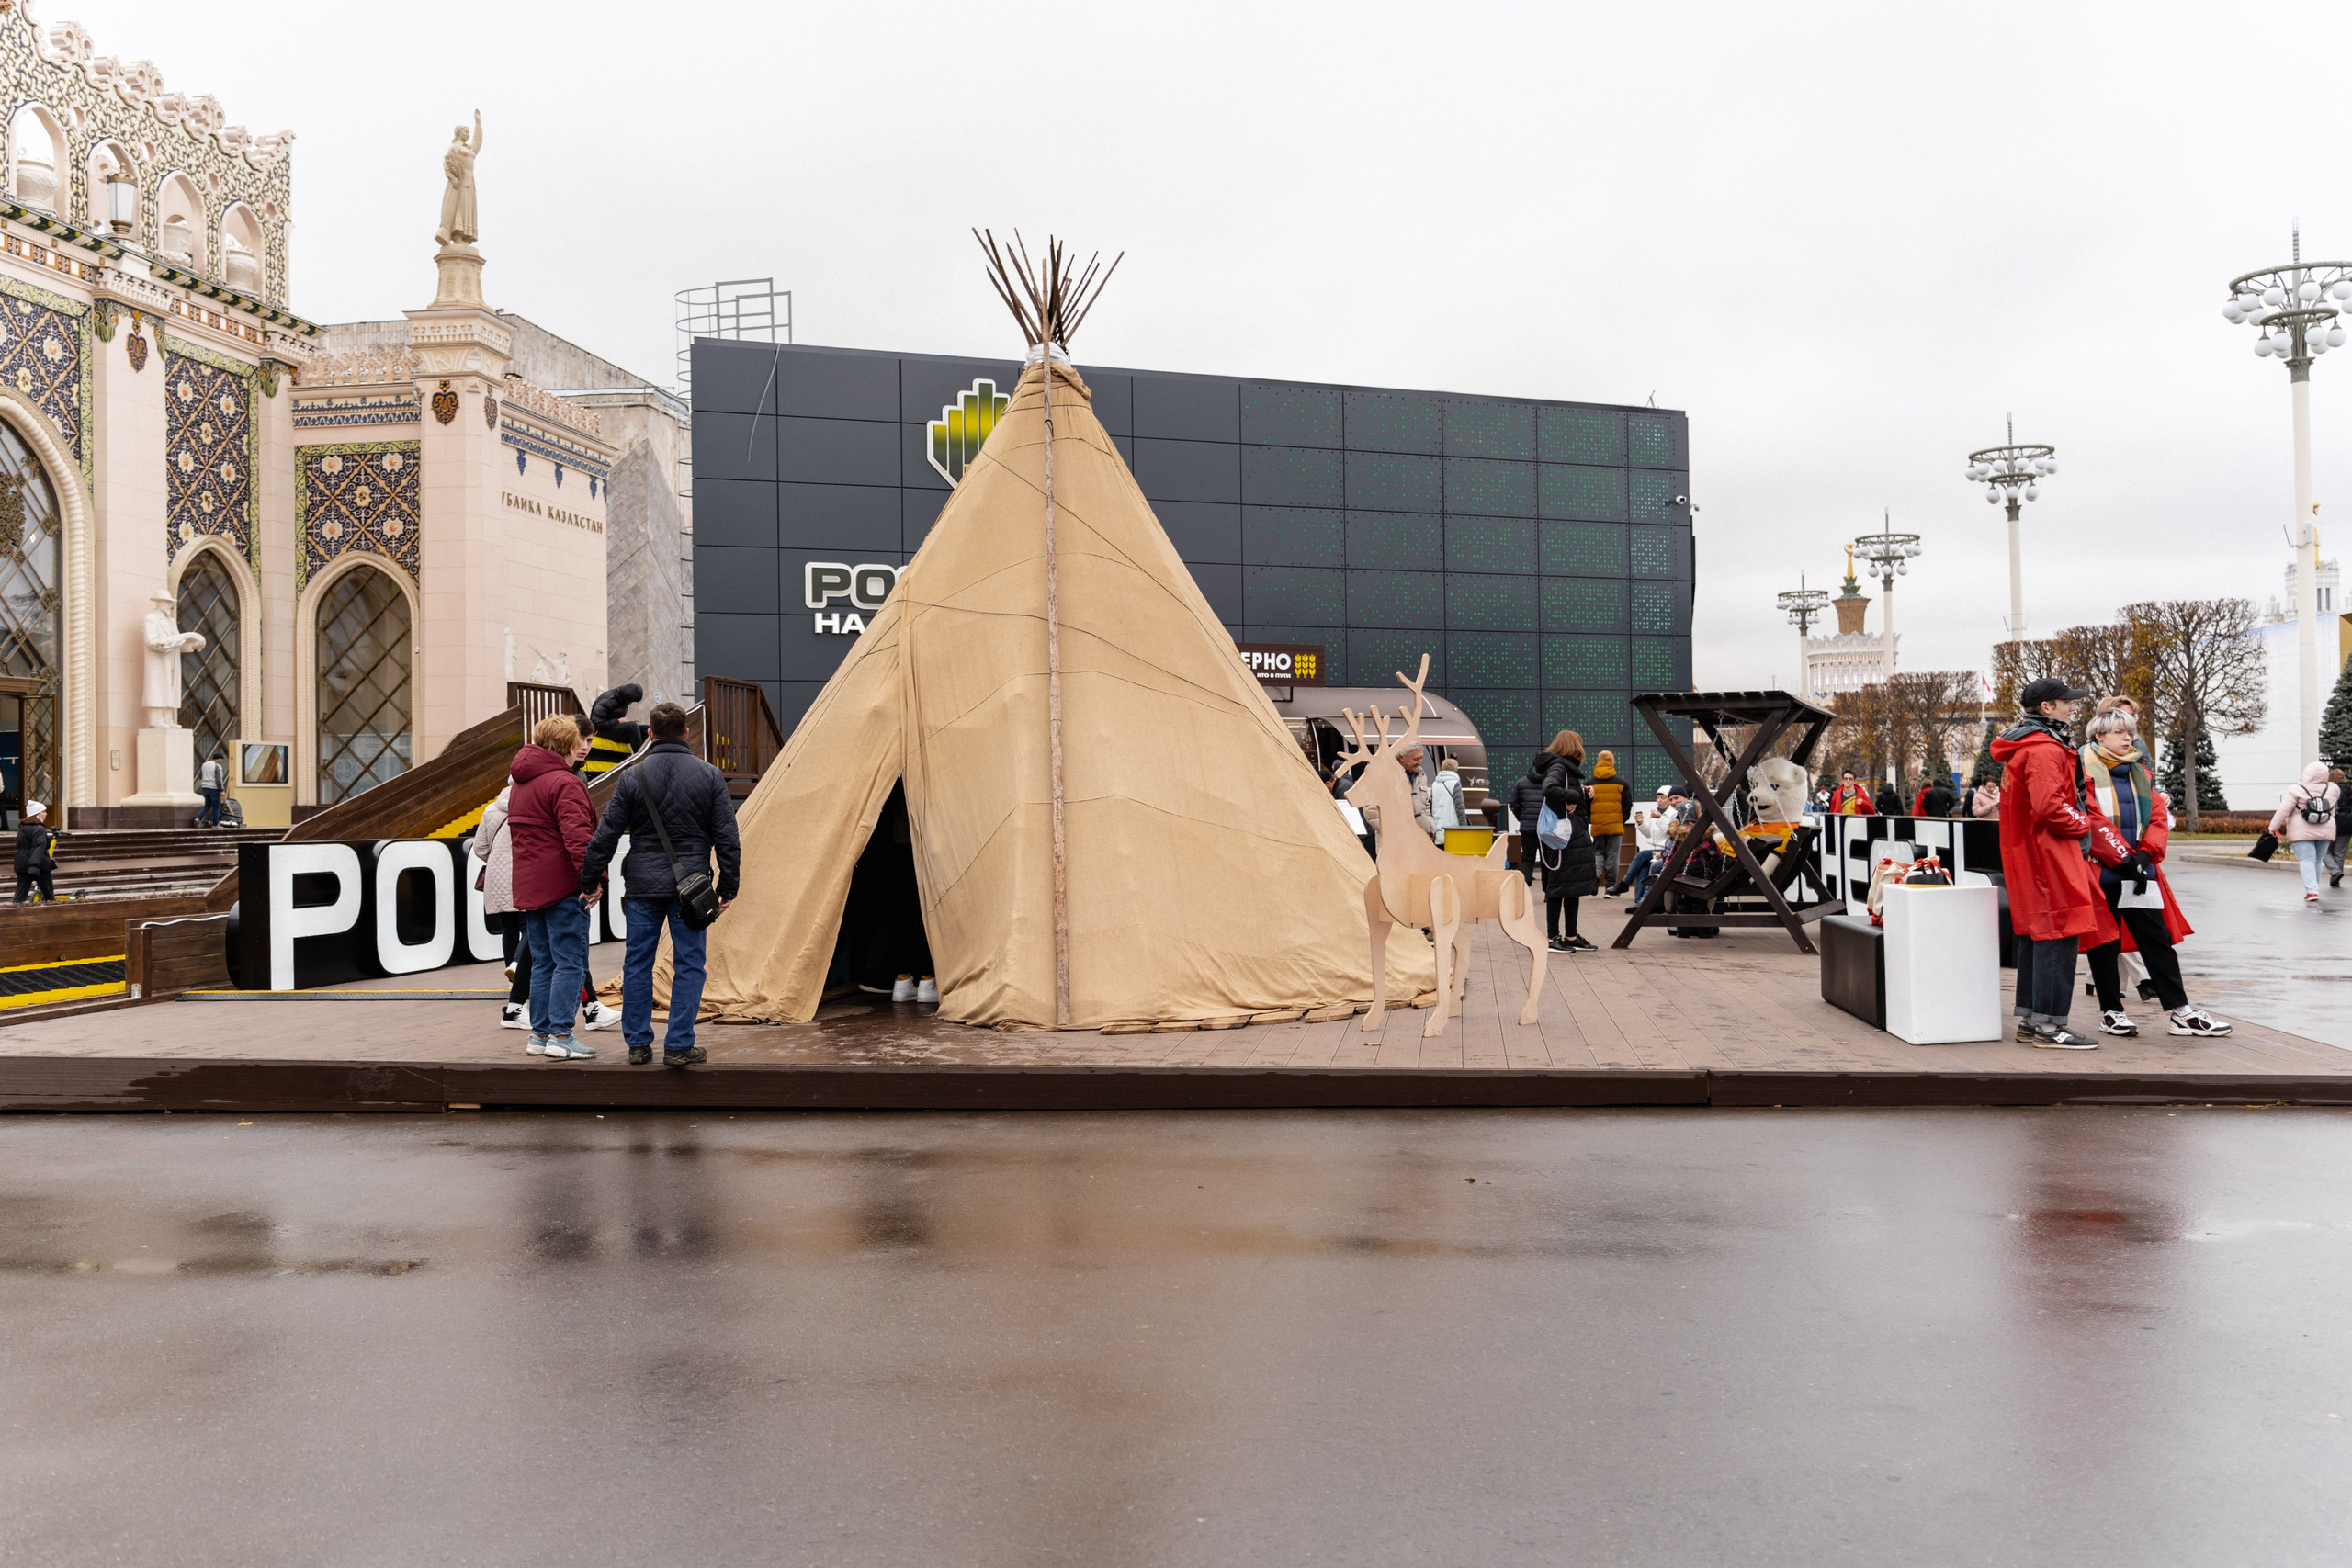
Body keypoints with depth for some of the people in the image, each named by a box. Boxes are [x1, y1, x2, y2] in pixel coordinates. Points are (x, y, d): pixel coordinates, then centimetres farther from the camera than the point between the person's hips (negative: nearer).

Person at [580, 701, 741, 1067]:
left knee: (637, 963, 10)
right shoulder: (709, 776, -1)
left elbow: (606, 835, 0)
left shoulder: (632, 777, -1)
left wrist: (590, 880, 9)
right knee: (688, 964, 4)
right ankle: (679, 1046, 2)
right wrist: (728, 886, 6)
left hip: (642, 885, 1)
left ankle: (638, 1044, 14)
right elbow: (727, 837, -1)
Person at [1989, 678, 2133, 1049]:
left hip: (2028, 855, 11)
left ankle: (2029, 1019, 20)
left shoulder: (2023, 746, 19)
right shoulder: (2045, 749, -16)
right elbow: (2047, 807, -27)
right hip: (2049, 855, -11)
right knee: (2058, 935, -8)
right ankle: (2048, 1025, -6)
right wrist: (2084, 824, -9)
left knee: (2035, 935, 14)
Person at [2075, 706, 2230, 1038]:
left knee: (2157, 939, 4)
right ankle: (2111, 1012, 13)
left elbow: (2158, 816, 9)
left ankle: (2179, 1011, 6)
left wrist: (2145, 854, -6)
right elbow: (2092, 821, -15)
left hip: (2139, 870, 6)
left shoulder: (2139, 770, 14)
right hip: (2102, 874, -6)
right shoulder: (2085, 770, -6)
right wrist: (2121, 857, -18)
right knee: (2105, 942, 4)